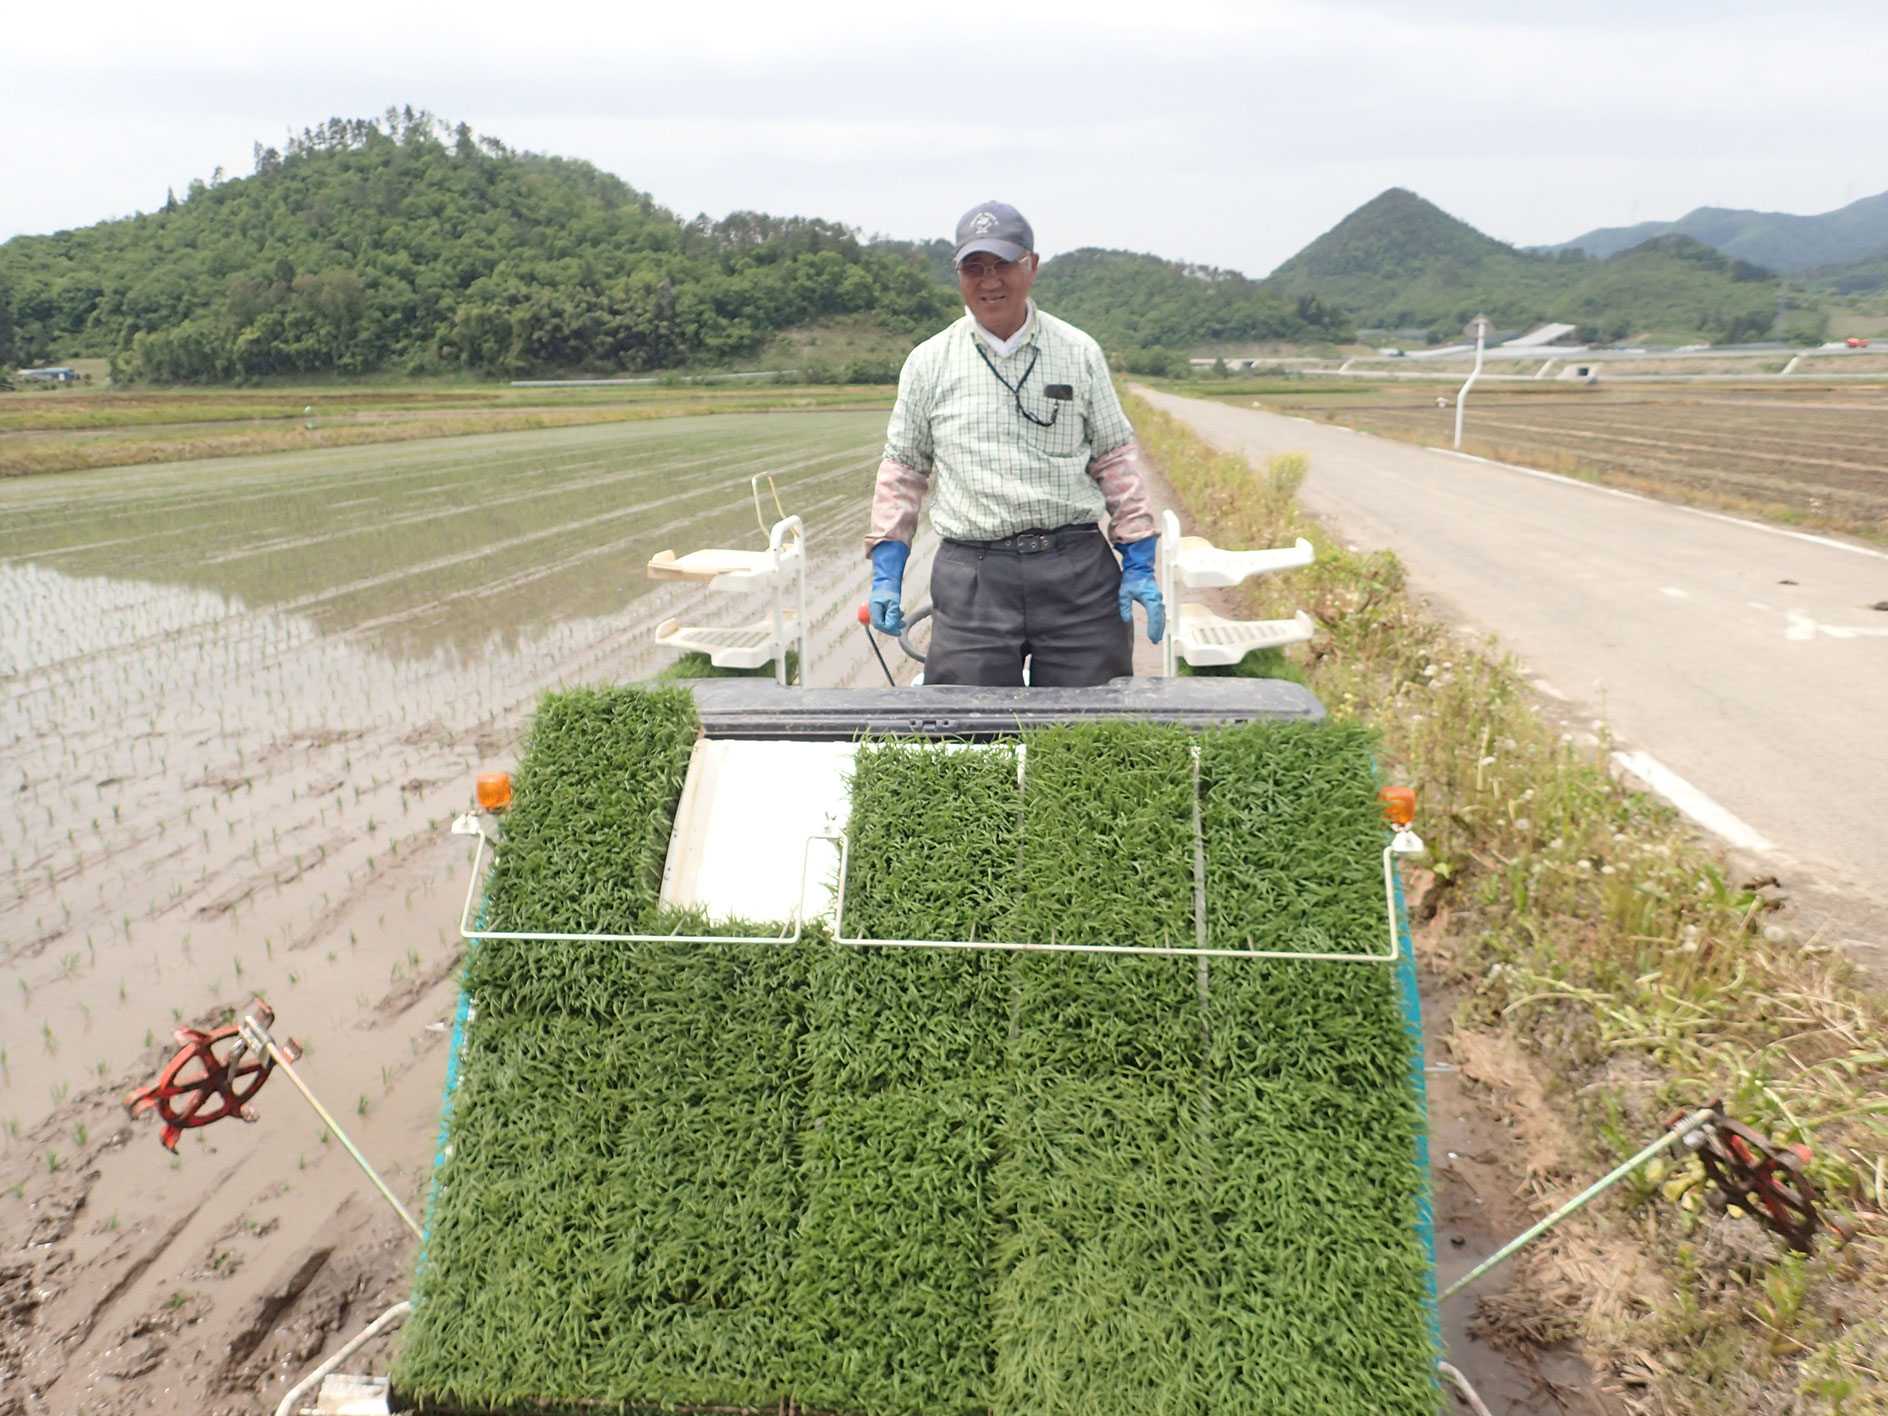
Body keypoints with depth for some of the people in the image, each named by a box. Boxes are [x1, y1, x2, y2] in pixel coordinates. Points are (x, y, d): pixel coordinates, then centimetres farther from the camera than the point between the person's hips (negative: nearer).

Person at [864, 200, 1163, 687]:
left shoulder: (1080, 353, 8)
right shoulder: (928, 363, 8)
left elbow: (1116, 457, 12)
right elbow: (902, 465, 13)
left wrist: (1138, 564, 7)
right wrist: (886, 569, 7)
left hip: (1078, 569, 0)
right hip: (971, 574, 0)